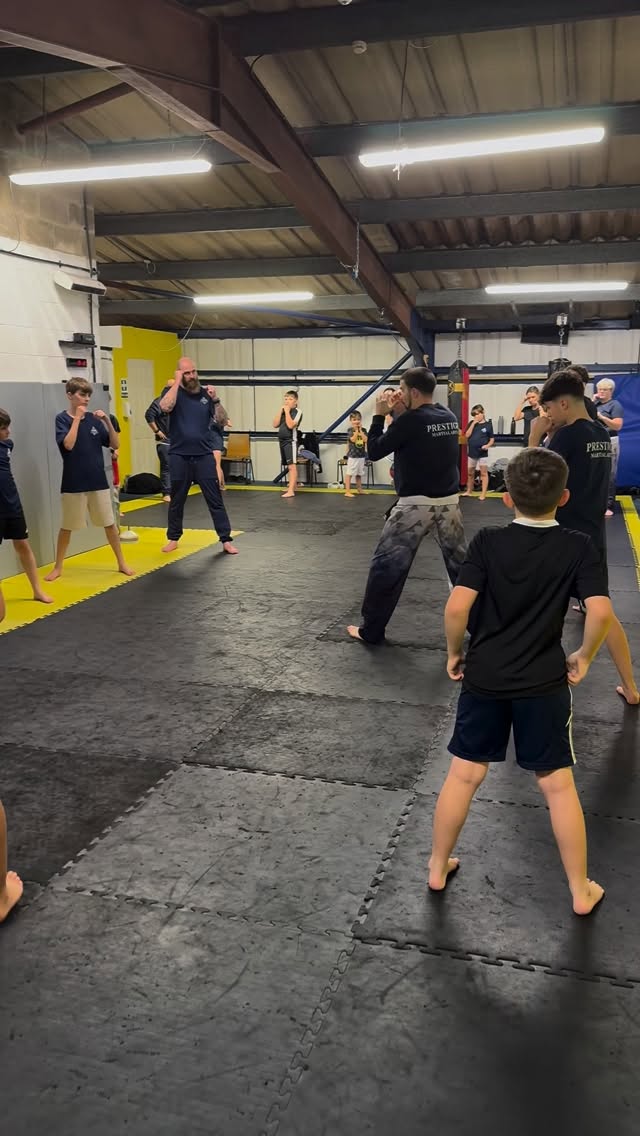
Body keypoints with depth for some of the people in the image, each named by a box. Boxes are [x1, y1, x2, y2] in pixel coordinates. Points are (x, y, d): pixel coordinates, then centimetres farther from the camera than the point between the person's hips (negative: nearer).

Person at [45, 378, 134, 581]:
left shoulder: (94, 419, 3)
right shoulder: (62, 418, -7)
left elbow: (115, 445, 1)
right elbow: (68, 445, -23)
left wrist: (107, 421, -11)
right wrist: (77, 418, -19)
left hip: (98, 481, 3)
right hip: (73, 484, -3)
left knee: (110, 523, 9)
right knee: (67, 526, 7)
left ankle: (121, 563, 21)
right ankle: (58, 567, 21)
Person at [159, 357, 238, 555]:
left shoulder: (205, 393, 6)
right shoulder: (172, 391, -1)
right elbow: (166, 407, -24)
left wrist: (215, 400, -10)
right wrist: (177, 382, -16)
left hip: (204, 455, 1)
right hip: (179, 456, -1)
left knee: (215, 499, 0)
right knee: (177, 501, 11)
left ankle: (226, 540, 5)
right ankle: (173, 538, 25)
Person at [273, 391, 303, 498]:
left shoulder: (297, 411, -9)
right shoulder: (283, 411, 12)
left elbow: (290, 425, -22)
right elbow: (275, 425, 4)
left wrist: (287, 411, -15)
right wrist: (281, 411, -2)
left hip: (291, 441, -8)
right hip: (282, 441, 8)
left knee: (292, 465, -12)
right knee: (289, 466, 17)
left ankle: (291, 491, -18)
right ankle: (293, 485, 30)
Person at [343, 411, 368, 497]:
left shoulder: (363, 430, 6)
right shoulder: (350, 430, -6)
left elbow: (366, 440, -8)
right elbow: (353, 439, -20)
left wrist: (360, 430, -10)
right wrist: (356, 430, -15)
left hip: (362, 455, 5)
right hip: (352, 455, -5)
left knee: (359, 474, 16)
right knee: (349, 473, -5)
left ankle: (359, 490, 29)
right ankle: (347, 491, -5)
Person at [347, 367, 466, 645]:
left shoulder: (411, 420, -15)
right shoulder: (449, 418, 6)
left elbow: (374, 451, -8)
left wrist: (379, 415, 1)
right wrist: (401, 414, 12)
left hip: (415, 504, -6)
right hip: (448, 502, 7)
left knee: (387, 565, 3)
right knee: (461, 563, 19)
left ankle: (371, 630, 8)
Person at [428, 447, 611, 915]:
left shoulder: (487, 541, -7)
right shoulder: (579, 547, -7)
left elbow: (457, 606, -16)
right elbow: (601, 612, -17)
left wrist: (454, 652, 1)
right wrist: (583, 657, 0)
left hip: (484, 676, 1)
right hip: (544, 683, 0)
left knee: (464, 775, 13)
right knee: (558, 785, 11)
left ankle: (437, 868, 28)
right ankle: (581, 891, 25)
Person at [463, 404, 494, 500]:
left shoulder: (488, 424, -2)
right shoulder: (472, 423, 5)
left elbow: (492, 439, 0)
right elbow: (467, 435, -8)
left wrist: (488, 445, -20)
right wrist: (474, 423, -11)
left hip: (482, 453, -4)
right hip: (471, 452, 4)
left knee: (484, 473, -1)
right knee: (470, 473, 15)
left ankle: (483, 493, 0)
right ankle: (469, 491, 29)